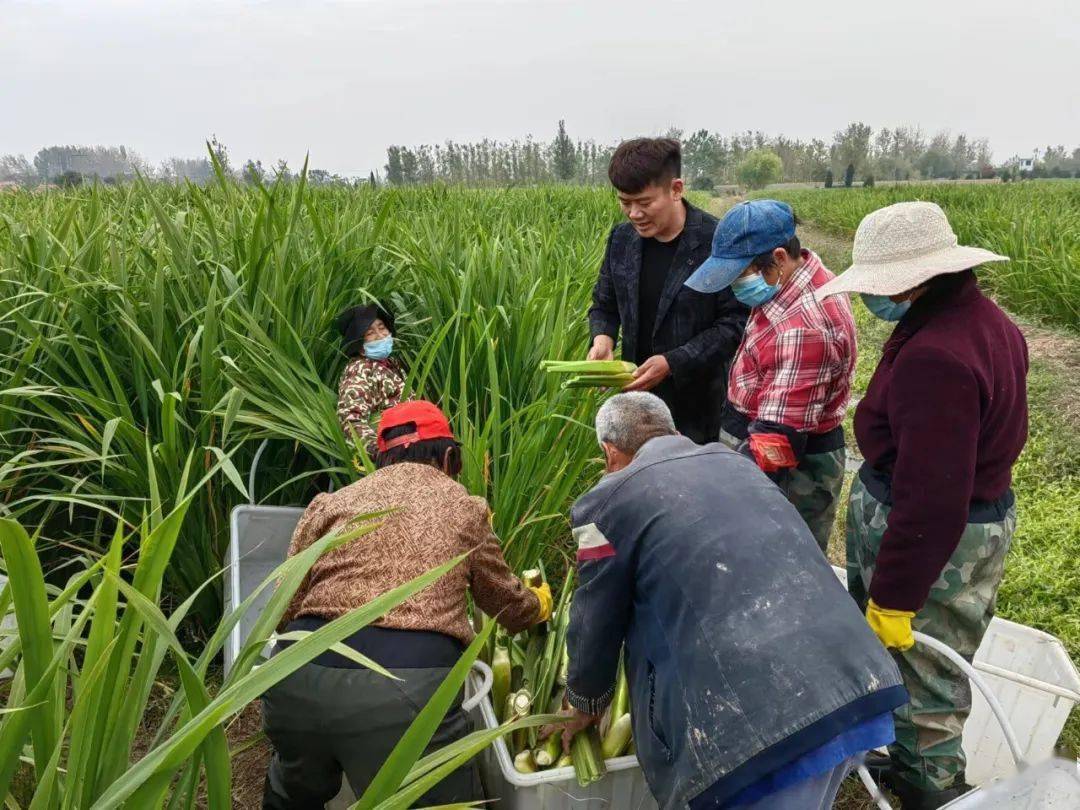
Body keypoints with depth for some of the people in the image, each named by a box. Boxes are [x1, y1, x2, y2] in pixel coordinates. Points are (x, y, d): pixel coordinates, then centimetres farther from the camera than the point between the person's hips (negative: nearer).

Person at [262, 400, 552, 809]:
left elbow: (284, 609, 16)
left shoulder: (332, 503, 16)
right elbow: (507, 603, 28)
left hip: (302, 676, 4)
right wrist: (540, 605, 51)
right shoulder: (465, 509, 14)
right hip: (406, 691, -3)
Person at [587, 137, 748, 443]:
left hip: (696, 404, -4)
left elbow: (735, 323, -14)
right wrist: (602, 337, -9)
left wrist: (673, 362, -22)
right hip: (636, 394, 5)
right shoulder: (621, 238, 2)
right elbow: (604, 304, 14)